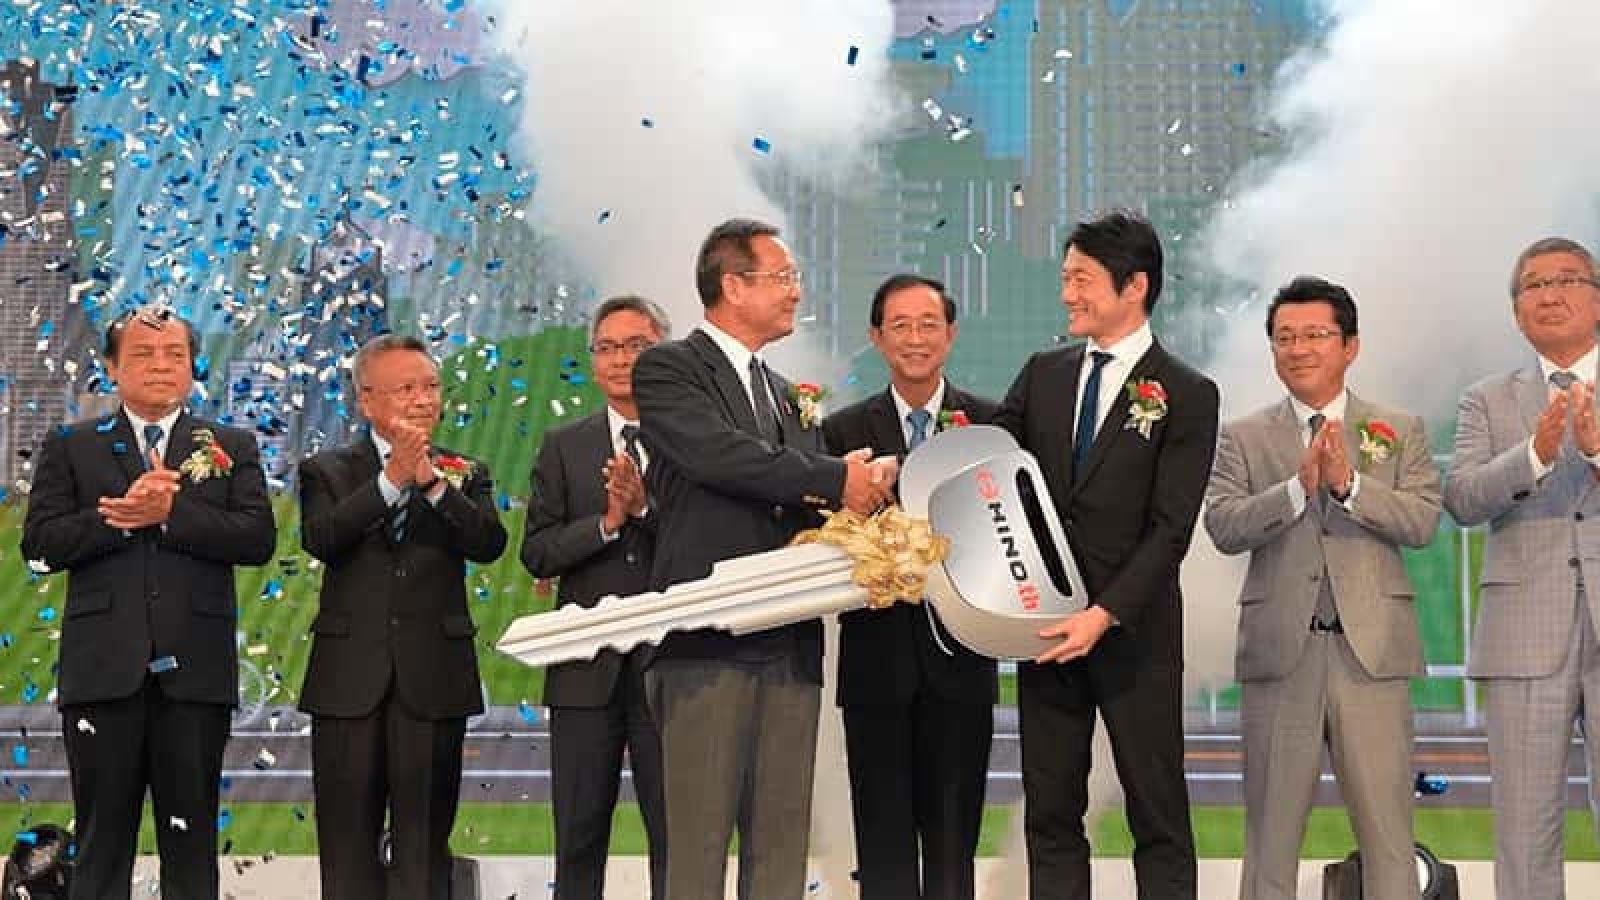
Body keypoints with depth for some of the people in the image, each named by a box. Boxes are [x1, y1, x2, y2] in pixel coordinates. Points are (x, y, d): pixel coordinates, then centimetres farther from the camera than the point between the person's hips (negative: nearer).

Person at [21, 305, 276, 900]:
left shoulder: (232, 447, 10)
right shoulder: (70, 448, 11)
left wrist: (171, 513, -14)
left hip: (194, 671, 0)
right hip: (104, 669, 0)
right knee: (102, 840, 5)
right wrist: (119, 516, -14)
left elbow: (258, 538, -3)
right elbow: (41, 542, -1)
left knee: (191, 842, 6)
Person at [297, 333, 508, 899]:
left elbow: (489, 544, -6)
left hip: (433, 679, 1)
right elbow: (320, 538, -12)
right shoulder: (327, 471, 8)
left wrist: (432, 482, -15)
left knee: (424, 841, 3)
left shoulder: (464, 475, 12)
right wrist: (393, 479, -16)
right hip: (351, 677, 0)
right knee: (348, 840, 4)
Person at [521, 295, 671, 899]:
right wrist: (607, 522, -13)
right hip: (588, 669, 2)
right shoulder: (563, 447, 9)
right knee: (578, 842, 9)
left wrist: (645, 507, -19)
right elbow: (536, 553, 0)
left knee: (676, 838, 4)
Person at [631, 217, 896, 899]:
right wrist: (837, 478, -15)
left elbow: (819, 504, 15)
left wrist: (864, 485, -8)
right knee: (698, 843, -4)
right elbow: (719, 454, -17)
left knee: (781, 844, 7)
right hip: (707, 644, -7)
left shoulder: (790, 397, 23)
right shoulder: (667, 369, 1)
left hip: (790, 645, 7)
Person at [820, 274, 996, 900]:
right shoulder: (843, 431, 5)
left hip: (958, 659, 0)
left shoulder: (991, 423, 4)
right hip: (877, 659, 0)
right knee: (883, 843, 6)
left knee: (952, 841, 8)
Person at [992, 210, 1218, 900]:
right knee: (1050, 814, 8)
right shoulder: (1043, 375, 10)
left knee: (1158, 813, 3)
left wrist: (1105, 614, -20)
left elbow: (1170, 529, -11)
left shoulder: (1187, 396, -5)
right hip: (1045, 623, 5)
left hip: (1135, 633, -4)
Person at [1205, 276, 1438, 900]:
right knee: (1271, 831, 6)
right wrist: (1298, 486, -17)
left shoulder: (1400, 431, 10)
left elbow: (1422, 522, -3)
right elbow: (1222, 527, -5)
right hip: (1280, 650, 0)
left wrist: (1348, 482, -16)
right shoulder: (1244, 438, 9)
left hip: (1371, 652, 0)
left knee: (1387, 831, 1)